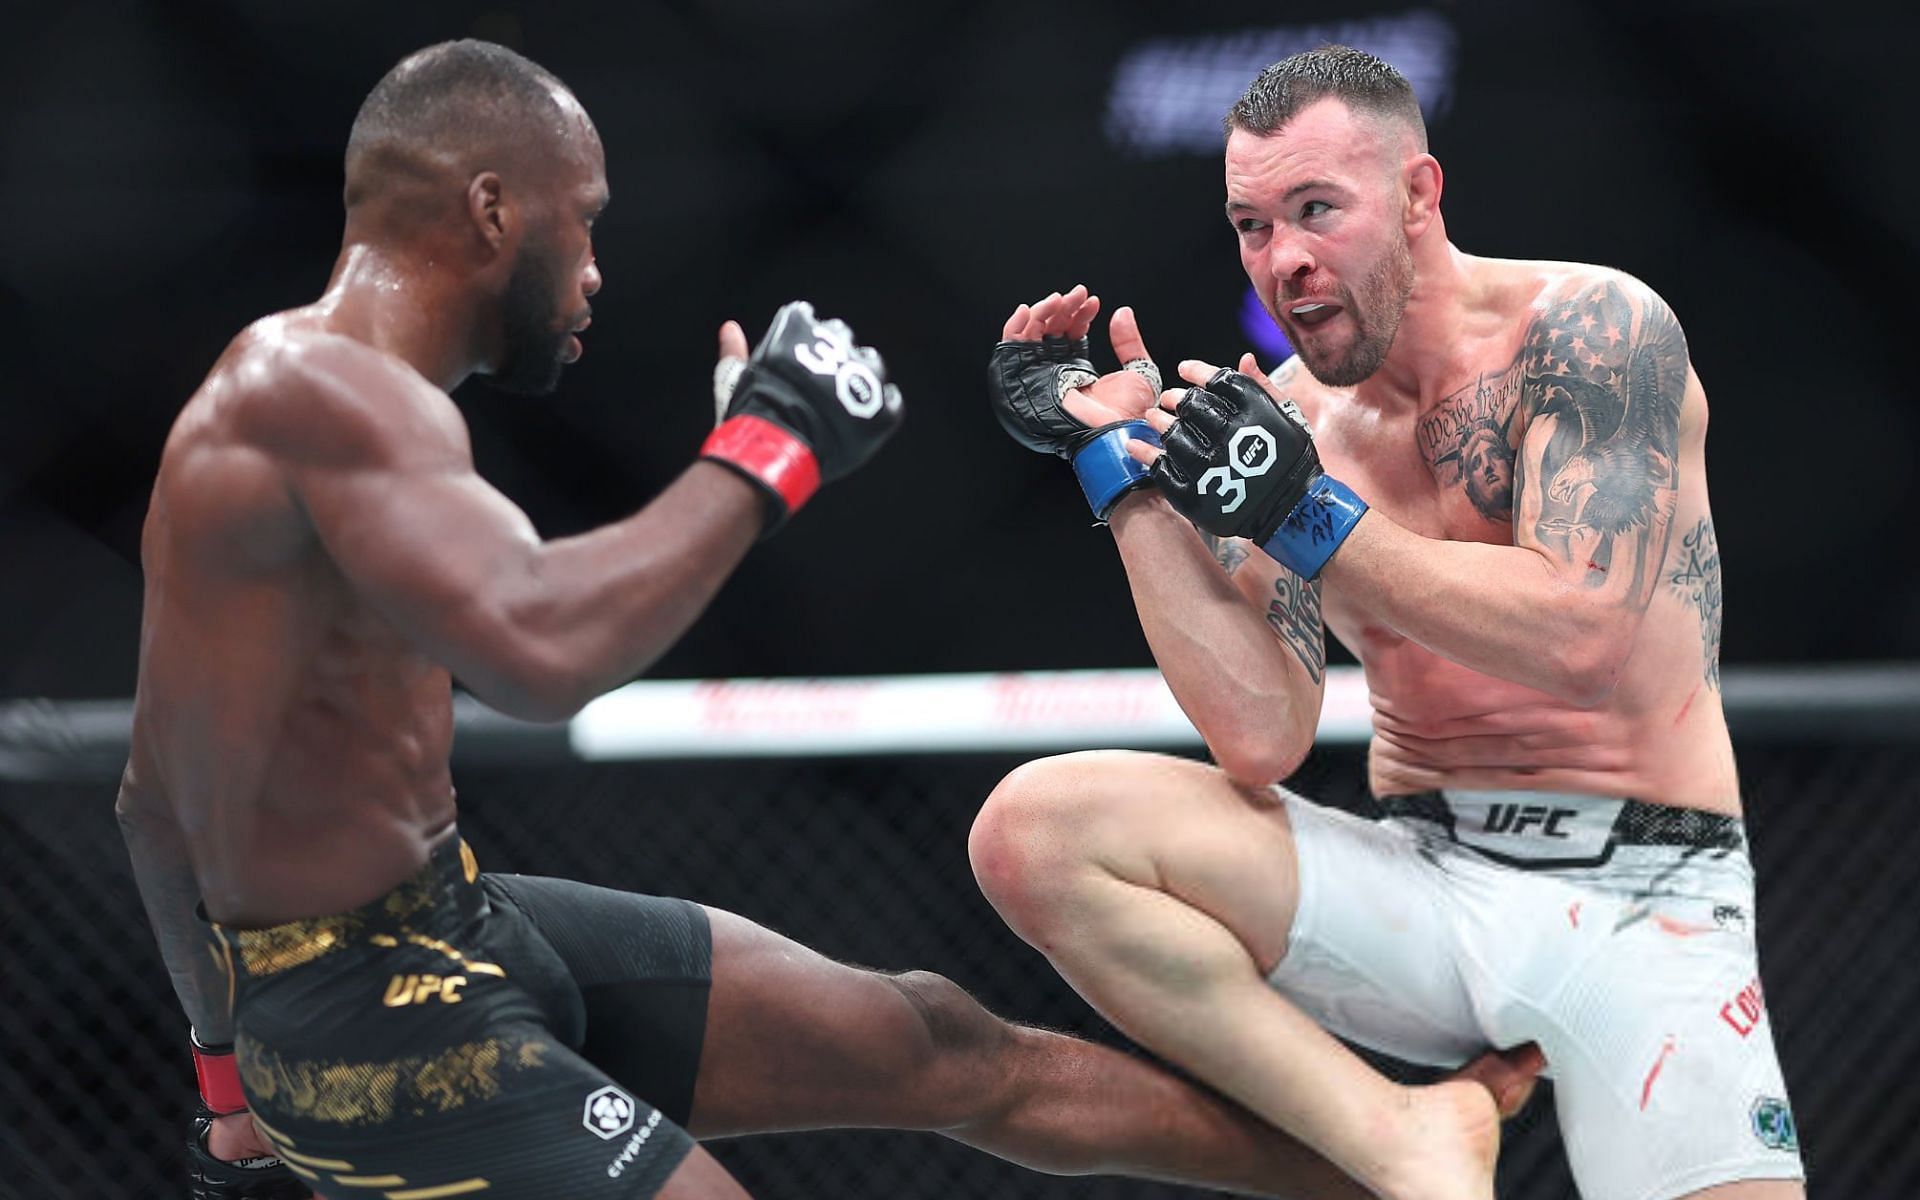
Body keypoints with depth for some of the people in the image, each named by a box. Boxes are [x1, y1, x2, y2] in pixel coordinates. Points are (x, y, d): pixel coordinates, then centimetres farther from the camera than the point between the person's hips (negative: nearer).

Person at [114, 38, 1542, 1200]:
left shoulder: (317, 396, 12)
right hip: (383, 1026, -11)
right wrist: (765, 453, -23)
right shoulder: (320, 390, -21)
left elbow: (159, 802, 19)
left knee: (932, 1043, 14)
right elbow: (542, 648, -38)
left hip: (470, 932, 11)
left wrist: (233, 1078, 27)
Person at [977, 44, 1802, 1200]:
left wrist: (1311, 518, -16)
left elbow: (1583, 640, -18)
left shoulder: (1593, 327, -6)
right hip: (1422, 883, 4)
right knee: (1037, 828, -18)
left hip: (1635, 897, -4)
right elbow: (1263, 742, -4)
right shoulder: (1286, 418, 6)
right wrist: (1123, 464, -5)